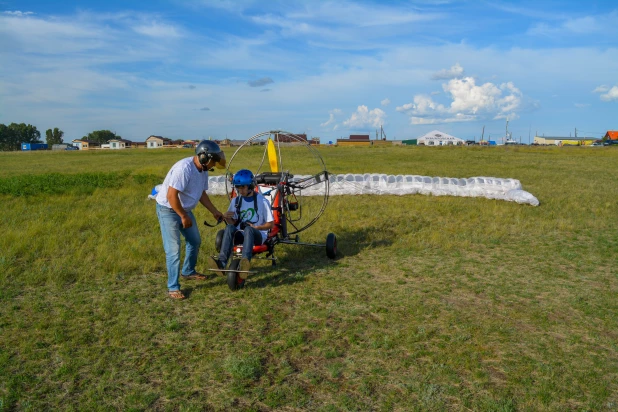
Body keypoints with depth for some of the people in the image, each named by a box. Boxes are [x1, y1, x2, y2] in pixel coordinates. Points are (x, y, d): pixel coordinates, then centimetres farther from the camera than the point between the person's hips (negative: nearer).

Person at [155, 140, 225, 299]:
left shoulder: (203, 170, 0)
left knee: (195, 241, 19)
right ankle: (173, 287, 1)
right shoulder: (184, 168, -29)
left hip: (184, 209, 9)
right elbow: (171, 195, -30)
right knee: (173, 249, -9)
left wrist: (215, 212, 12)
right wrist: (184, 216, -22)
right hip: (168, 209, -9)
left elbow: (202, 193, 13)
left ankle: (188, 272, 39)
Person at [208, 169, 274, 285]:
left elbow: (271, 224, 1)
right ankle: (221, 263, -45)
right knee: (229, 228, -30)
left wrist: (256, 227, -14)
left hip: (257, 235, -3)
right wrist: (226, 217, -8)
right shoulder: (236, 201, 9)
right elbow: (233, 222, 14)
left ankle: (245, 262, -60)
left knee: (248, 229, -38)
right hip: (240, 234, 3)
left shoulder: (262, 201, -2)